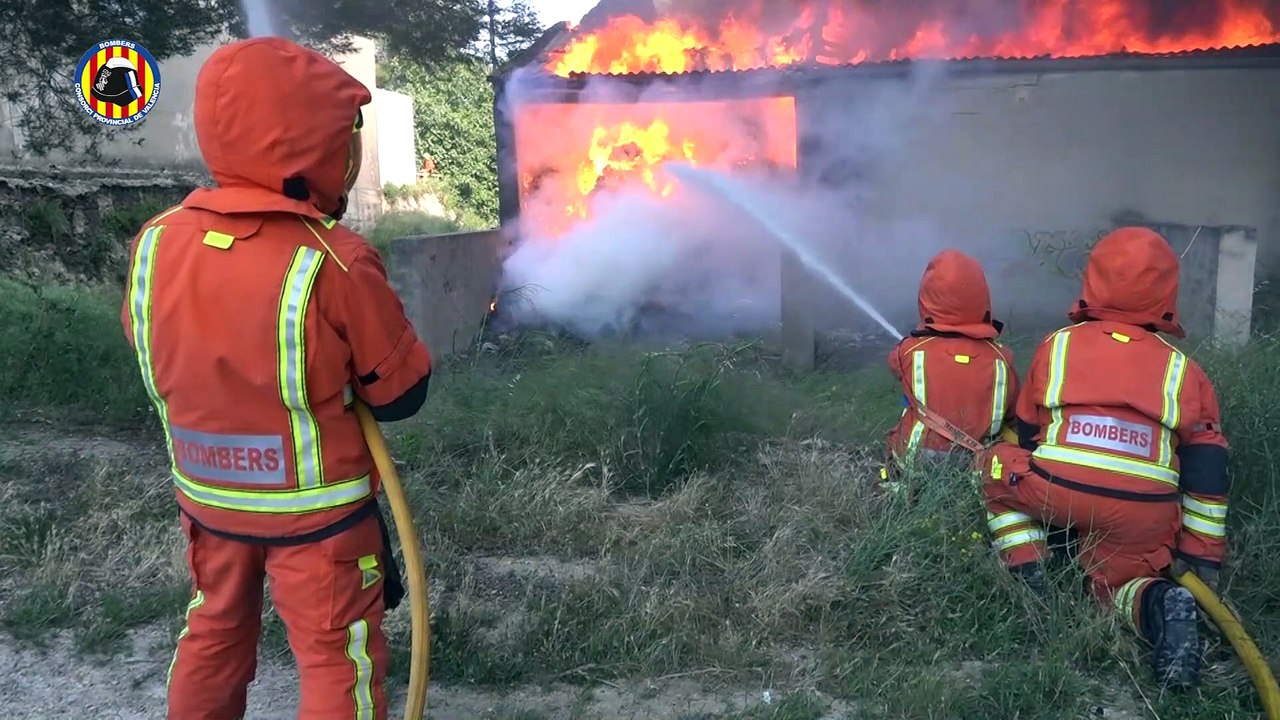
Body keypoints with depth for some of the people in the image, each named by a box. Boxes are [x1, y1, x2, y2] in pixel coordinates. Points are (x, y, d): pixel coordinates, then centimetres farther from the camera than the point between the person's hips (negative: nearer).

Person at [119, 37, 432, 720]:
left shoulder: (155, 243, -11)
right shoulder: (335, 264, -26)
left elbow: (159, 357, 5)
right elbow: (402, 395, -15)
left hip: (206, 497, 5)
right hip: (317, 510, -5)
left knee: (214, 632, 27)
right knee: (336, 662, 12)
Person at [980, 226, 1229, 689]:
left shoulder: (1056, 345, 12)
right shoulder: (1183, 370, 13)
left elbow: (1025, 435, 21)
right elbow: (1206, 469, 10)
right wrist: (1202, 553, 16)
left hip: (1054, 491, -1)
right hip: (1141, 517, 2)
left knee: (1000, 466, 25)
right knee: (1119, 579, 23)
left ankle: (1028, 575, 10)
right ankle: (1160, 604, -12)